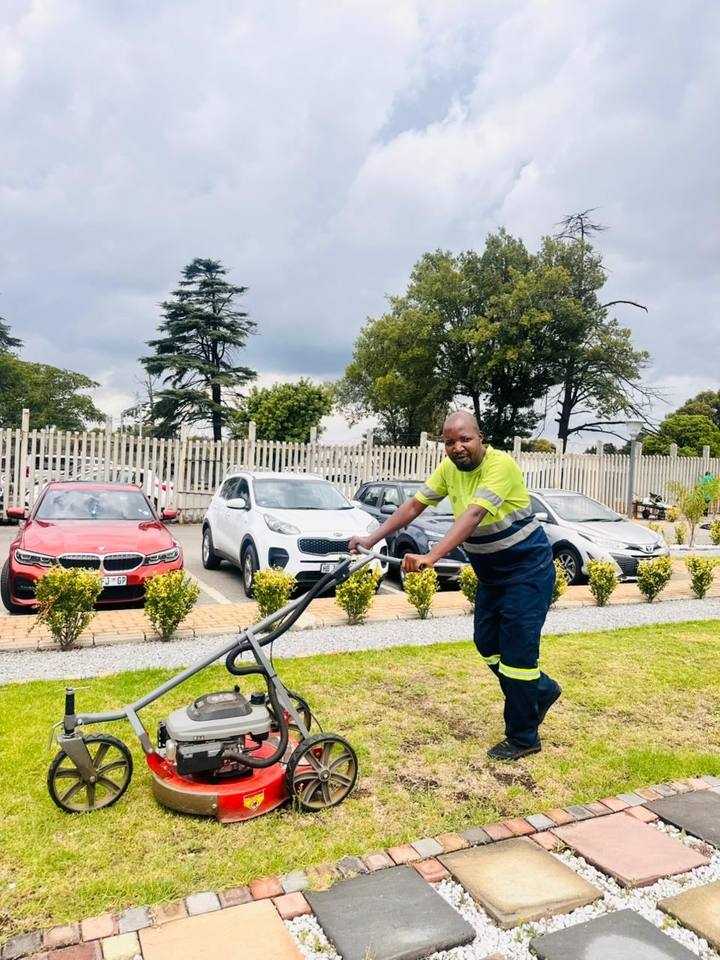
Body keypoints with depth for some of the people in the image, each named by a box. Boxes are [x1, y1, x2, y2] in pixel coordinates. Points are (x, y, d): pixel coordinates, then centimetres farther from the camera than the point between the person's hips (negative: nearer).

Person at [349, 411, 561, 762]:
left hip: (528, 568, -8)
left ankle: (523, 738, 13)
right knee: (487, 642, 14)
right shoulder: (449, 468, -3)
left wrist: (431, 557, -47)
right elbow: (414, 505, -2)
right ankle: (542, 689, 37)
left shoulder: (501, 465, -26)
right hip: (491, 573, 8)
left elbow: (473, 515, -37)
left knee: (517, 650, -5)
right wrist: (372, 539, -9)